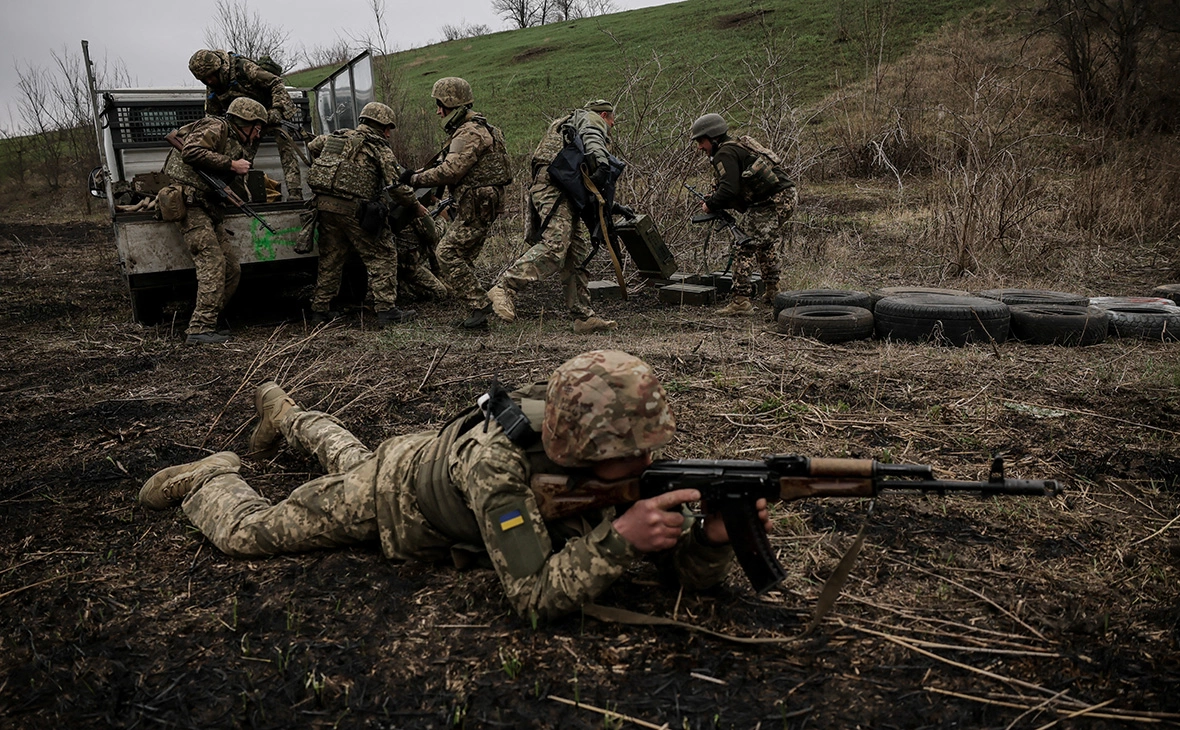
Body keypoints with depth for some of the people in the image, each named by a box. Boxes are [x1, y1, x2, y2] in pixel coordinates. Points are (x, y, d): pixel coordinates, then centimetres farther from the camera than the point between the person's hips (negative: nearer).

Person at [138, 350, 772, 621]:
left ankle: (286, 414, 63)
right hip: (393, 493, -5)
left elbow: (694, 574, -28)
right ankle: (209, 478, 41)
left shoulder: (619, 462, -31)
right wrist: (621, 535, -58)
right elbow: (534, 596, -47)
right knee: (246, 530, 11)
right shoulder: (499, 461, -48)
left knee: (350, 458, 36)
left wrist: (715, 532, -50)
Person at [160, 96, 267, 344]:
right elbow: (191, 152, -21)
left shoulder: (240, 146, 23)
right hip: (189, 204, -9)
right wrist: (230, 164, -17)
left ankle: (205, 322, 10)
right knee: (212, 263, -17)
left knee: (232, 269, 4)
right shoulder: (216, 128, -4)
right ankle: (200, 329, -17)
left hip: (208, 210, 10)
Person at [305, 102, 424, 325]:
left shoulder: (338, 136, 20)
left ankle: (319, 310, 20)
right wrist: (416, 205, 9)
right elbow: (396, 185, -3)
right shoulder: (379, 148, 1)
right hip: (353, 207, -7)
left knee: (330, 258, 17)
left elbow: (312, 146, 32)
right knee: (382, 256, 2)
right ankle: (386, 309, -3)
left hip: (324, 204, 7)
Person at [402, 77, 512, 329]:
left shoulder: (470, 133, -16)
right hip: (478, 204, 11)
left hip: (476, 206, -11)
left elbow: (450, 172, -23)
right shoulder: (473, 128, 19)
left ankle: (479, 304, -11)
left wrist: (415, 179, -13)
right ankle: (478, 310, 14)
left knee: (447, 254, -12)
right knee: (463, 258, 12)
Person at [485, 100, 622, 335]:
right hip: (554, 187, -10)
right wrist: (602, 165, -29)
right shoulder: (591, 118, 12)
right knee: (555, 245, -24)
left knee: (578, 254, 5)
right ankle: (504, 287, -26)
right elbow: (592, 139, -13)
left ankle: (583, 317, 3)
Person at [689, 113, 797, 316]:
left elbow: (729, 190, -22)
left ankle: (741, 300, -12)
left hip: (774, 202, -11)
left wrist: (710, 205, -5)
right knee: (766, 242, 29)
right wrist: (714, 202, 11)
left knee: (745, 248, -9)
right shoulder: (737, 148, 22)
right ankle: (772, 291, 39)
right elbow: (739, 191, 23)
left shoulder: (725, 154, -9)